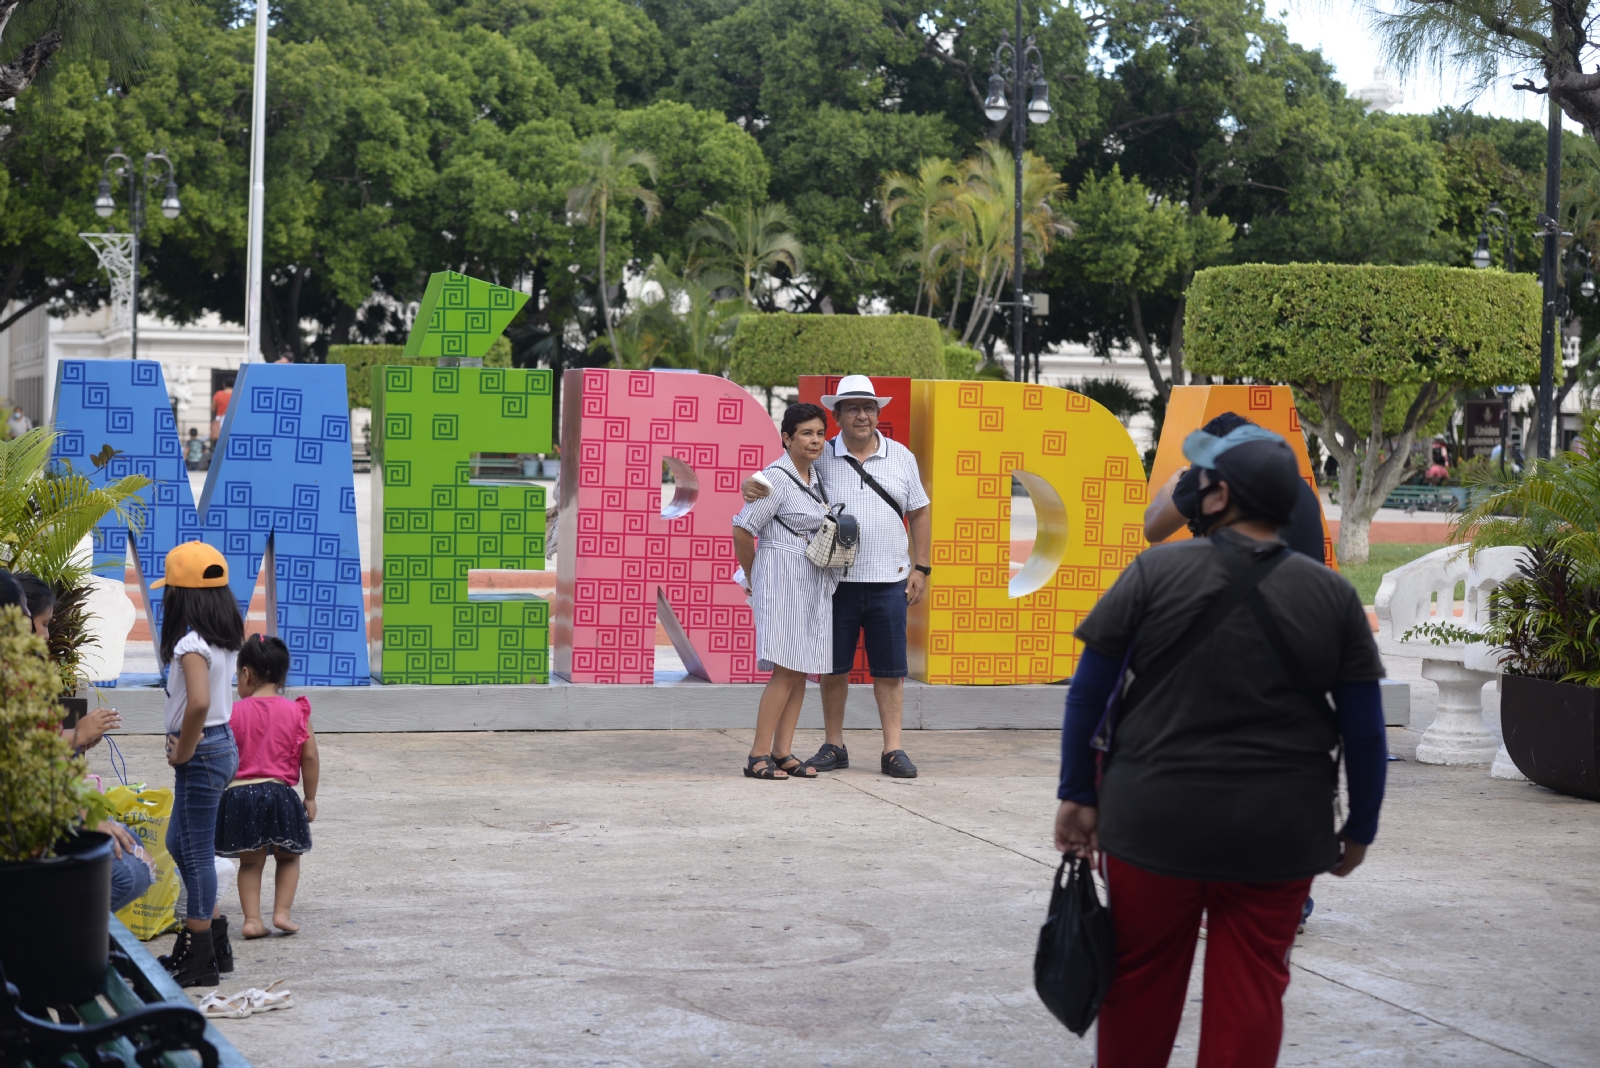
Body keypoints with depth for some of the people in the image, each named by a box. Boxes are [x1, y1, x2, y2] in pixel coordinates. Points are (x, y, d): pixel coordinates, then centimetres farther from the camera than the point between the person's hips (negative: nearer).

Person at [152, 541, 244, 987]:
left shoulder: (192, 642, -20)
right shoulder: (224, 637, 8)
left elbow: (199, 702, -34)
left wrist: (183, 751, -19)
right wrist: (186, 746, 8)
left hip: (202, 753, -9)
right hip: (222, 744, 9)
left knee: (197, 853, -1)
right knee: (179, 842, 20)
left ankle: (199, 959, 7)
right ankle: (213, 935, 25)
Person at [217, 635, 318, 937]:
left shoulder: (235, 712, -2)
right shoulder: (296, 711, 0)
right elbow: (310, 758, 0)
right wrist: (310, 798, 10)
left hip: (239, 793, 0)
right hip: (280, 793, 0)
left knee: (251, 861, 13)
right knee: (288, 857, 20)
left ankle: (252, 919, 5)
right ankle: (282, 912, 8)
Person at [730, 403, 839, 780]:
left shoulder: (817, 477, 12)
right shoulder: (776, 477, -13)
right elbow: (742, 529, -12)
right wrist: (751, 578, 0)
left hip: (815, 583, 8)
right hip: (783, 578, -8)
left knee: (801, 671, 7)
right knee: (786, 670, -12)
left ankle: (783, 752, 11)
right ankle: (758, 756, -7)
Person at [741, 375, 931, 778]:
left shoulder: (900, 457, 7)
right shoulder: (821, 458, 1)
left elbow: (919, 513, 12)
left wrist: (921, 568, 6)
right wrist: (751, 485, -22)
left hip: (889, 582, 1)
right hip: (836, 581, 0)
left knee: (889, 669, 2)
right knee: (834, 667, 6)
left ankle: (893, 750, 7)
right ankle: (833, 746, 18)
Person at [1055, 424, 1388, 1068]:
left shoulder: (1155, 572, -4)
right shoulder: (1334, 597, 1)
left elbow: (1088, 691, -2)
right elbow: (1365, 729, 2)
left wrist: (1078, 793, 6)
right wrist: (1360, 828, 12)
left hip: (1155, 820, -1)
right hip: (1278, 835, 1)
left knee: (1140, 980, 12)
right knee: (1250, 989, 6)